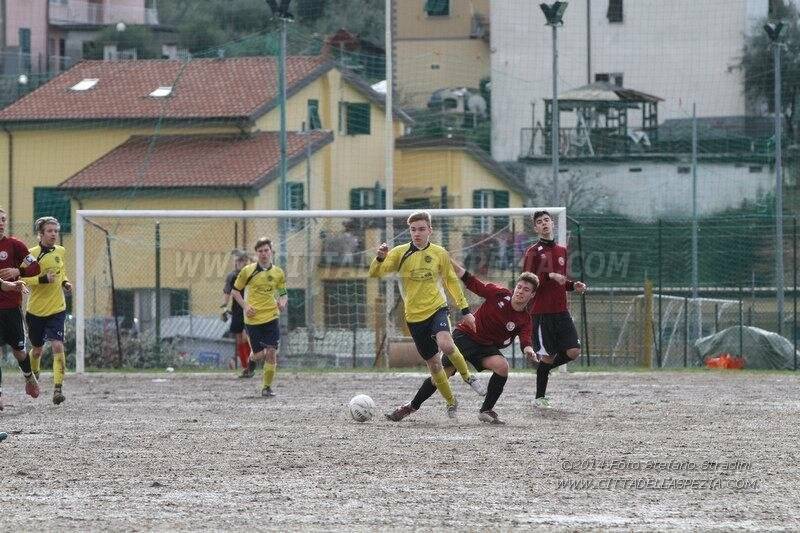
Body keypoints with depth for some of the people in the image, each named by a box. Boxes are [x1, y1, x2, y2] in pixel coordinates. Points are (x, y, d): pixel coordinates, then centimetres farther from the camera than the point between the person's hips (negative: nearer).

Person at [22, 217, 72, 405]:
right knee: (37, 349, 13)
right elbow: (22, 278, -17)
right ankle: (33, 376, 43)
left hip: (56, 309, 2)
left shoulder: (60, 251, 5)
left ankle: (58, 387, -16)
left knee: (57, 346, -15)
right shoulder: (32, 254, -11)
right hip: (36, 310, -2)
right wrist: (43, 279, -27)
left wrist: (65, 283, 6)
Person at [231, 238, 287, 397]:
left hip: (271, 317, 1)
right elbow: (235, 290, 7)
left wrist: (282, 302, -7)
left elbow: (283, 293, 16)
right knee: (259, 354, -2)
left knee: (271, 353, -9)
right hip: (252, 318, -1)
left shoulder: (278, 273, 5)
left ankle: (267, 387, 4)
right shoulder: (248, 271, -2)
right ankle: (253, 358, 37)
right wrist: (245, 306, -7)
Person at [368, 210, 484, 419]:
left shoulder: (439, 253, 2)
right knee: (433, 364, 4)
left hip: (437, 308, -1)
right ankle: (451, 403, 24)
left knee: (446, 345, -29)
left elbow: (451, 281, 13)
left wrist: (465, 309, 10)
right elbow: (374, 274, -9)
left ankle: (467, 376, -2)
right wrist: (380, 258, -30)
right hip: (414, 316, 1)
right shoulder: (400, 253, -2)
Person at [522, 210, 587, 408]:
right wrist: (549, 276, -23)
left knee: (574, 351, -6)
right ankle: (539, 398, 12)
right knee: (547, 356, -5)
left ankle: (542, 366, 21)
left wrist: (573, 285, 7)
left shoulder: (561, 251, 16)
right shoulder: (533, 252, -3)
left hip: (561, 311, 6)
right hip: (541, 313, -6)